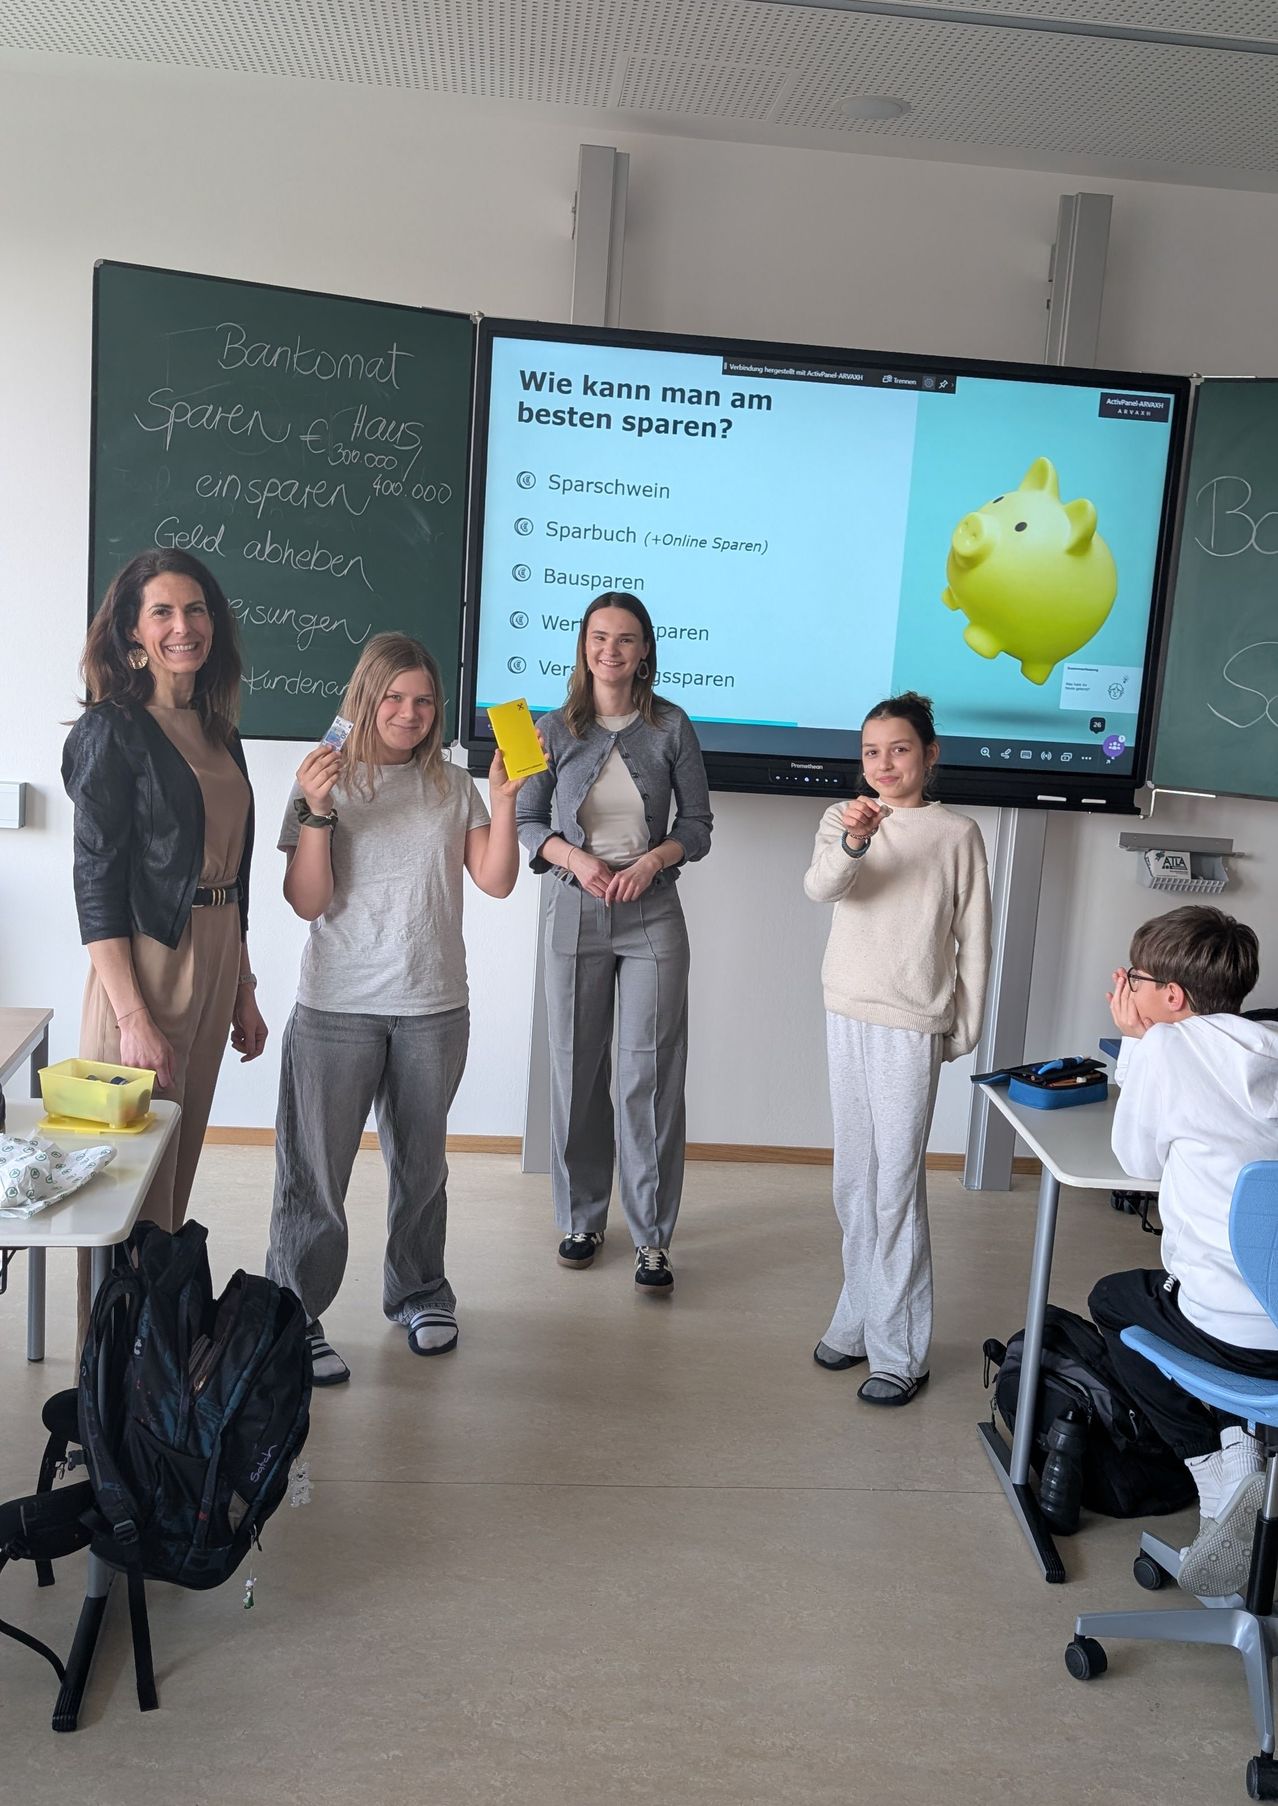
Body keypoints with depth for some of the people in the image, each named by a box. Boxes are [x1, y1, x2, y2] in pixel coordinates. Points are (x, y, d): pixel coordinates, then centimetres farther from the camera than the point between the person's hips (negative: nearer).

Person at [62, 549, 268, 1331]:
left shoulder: (218, 731, 12)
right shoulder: (113, 731, -9)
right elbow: (96, 884, -13)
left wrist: (243, 989, 15)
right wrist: (134, 1018, -18)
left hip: (215, 966, 7)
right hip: (145, 965, -7)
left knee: (178, 1174, 15)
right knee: (134, 1187, 1)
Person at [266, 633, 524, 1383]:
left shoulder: (454, 787, 7)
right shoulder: (328, 780, -1)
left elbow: (497, 880, 1)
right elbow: (308, 902, -7)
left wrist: (504, 800, -9)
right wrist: (316, 812, -19)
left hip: (434, 1009, 3)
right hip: (337, 1007, -3)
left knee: (421, 1162, 16)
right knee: (316, 1168, 1)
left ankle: (419, 1292, 33)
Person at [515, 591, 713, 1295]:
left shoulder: (671, 727, 1)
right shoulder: (554, 729, 3)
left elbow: (698, 824, 5)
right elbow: (528, 820, 7)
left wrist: (653, 859, -13)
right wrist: (575, 858, -11)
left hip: (653, 913, -1)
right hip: (576, 912, 1)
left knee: (651, 1073, -3)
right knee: (577, 1070, 8)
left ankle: (651, 1236, 9)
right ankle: (582, 1217, 25)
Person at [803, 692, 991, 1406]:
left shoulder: (958, 834, -2)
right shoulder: (843, 817, 3)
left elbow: (974, 939, 2)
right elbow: (821, 887, -17)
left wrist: (964, 1028, 1)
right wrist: (853, 844, -36)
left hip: (913, 1027, -4)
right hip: (848, 1017, 4)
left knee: (897, 1185, -3)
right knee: (854, 1182, 14)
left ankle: (900, 1350, 8)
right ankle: (860, 1318, 29)